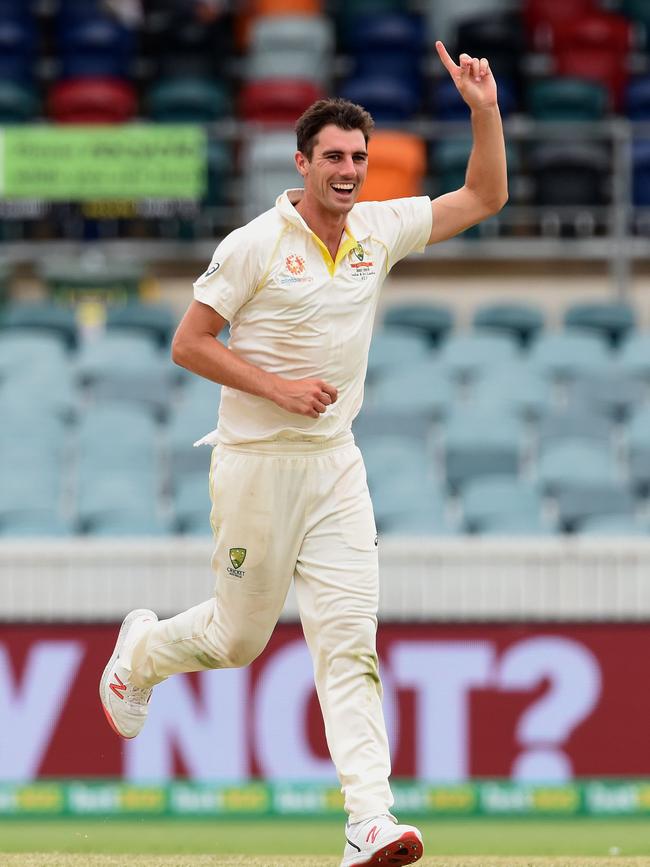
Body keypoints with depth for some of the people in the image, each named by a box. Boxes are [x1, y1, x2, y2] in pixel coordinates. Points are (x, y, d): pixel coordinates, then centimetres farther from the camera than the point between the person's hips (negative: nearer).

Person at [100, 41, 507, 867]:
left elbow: (484, 196, 12)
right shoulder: (255, 244, -10)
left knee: (349, 641, -8)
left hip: (336, 467, 4)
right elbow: (188, 343, -9)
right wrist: (278, 387, -18)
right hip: (256, 465, -4)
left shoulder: (379, 229, 5)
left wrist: (484, 110, -2)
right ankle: (142, 649, 41)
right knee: (240, 637, 8)